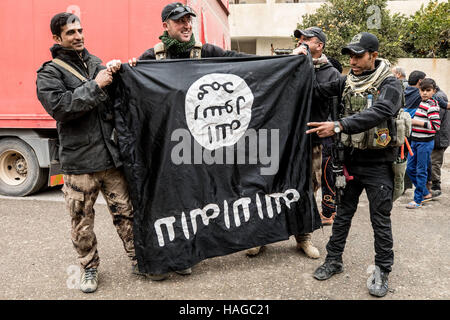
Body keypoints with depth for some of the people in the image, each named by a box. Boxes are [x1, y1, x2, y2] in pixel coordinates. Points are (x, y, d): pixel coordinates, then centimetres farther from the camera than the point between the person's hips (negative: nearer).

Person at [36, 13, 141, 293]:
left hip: (111, 156, 3)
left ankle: (137, 259, 23)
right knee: (82, 221, 7)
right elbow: (59, 106, -16)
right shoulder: (50, 73, 1)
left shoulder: (97, 64, 15)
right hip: (79, 162, -3)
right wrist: (95, 86, -17)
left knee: (125, 211, 9)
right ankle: (90, 268, 26)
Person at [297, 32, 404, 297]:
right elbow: (318, 88, 7)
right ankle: (334, 260, 27)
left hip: (378, 163, -4)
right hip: (351, 158, 5)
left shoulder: (390, 84, -12)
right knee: (343, 212, 13)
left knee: (380, 218, 5)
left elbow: (377, 114, -29)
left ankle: (382, 271, 22)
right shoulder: (348, 81, 6)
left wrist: (338, 126, -39)